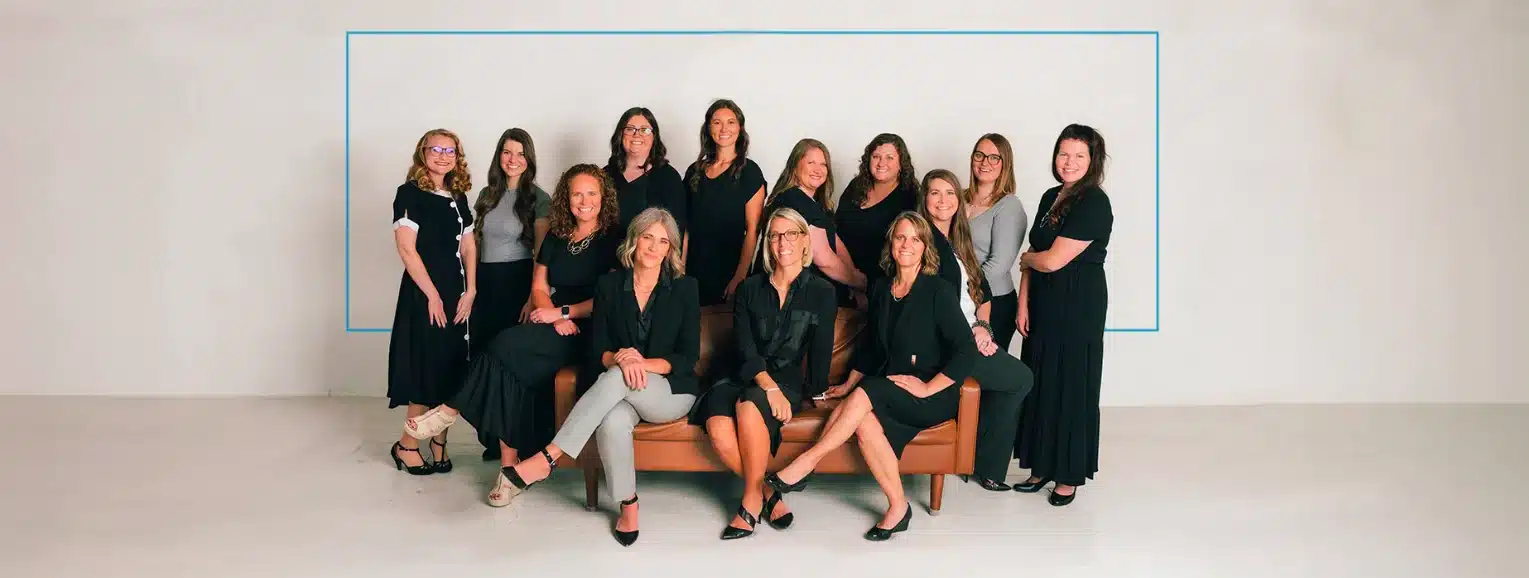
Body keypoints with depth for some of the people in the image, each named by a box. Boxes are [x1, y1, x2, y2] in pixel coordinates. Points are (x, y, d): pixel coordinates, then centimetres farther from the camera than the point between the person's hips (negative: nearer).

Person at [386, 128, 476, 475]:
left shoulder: (458, 198, 13)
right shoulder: (409, 194, -6)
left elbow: (469, 247, 11)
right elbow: (406, 249, -12)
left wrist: (470, 291, -1)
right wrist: (432, 294, -15)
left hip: (456, 293, 6)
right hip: (423, 292, -6)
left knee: (450, 368, 6)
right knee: (425, 368, -4)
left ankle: (439, 442, 16)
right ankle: (407, 445, 9)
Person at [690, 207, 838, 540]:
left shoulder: (821, 293, 6)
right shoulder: (750, 288, 8)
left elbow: (821, 351, 7)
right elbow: (745, 350, -4)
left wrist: (816, 391, 2)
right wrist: (769, 385, -18)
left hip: (789, 380, -2)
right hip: (743, 376, 2)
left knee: (749, 404, -37)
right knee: (719, 429, -31)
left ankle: (752, 500, -20)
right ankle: (768, 495, -9)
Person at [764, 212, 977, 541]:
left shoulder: (939, 292, -7)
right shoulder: (882, 290, 11)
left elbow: (966, 352, -13)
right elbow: (869, 344, 22)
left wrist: (927, 388, -16)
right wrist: (848, 385, 17)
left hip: (932, 396, -5)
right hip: (887, 395, 5)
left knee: (867, 393, -30)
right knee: (865, 422, -28)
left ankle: (805, 465, -21)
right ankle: (898, 508, -17)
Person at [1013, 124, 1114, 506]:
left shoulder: (1094, 203, -14)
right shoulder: (1051, 197, 11)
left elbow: (1053, 260, -19)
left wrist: (1026, 258, 1)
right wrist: (1024, 303, 4)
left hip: (1079, 307, -7)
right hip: (1044, 303, 7)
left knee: (1071, 388, 1)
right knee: (1040, 385, 11)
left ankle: (1069, 476, 14)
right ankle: (1043, 466, 23)